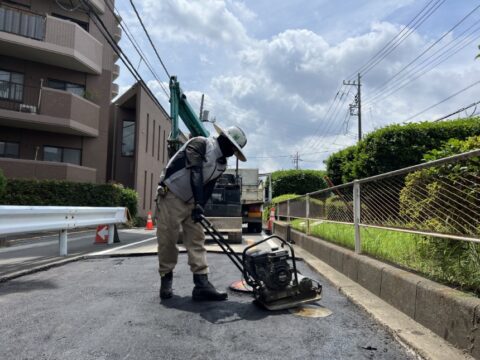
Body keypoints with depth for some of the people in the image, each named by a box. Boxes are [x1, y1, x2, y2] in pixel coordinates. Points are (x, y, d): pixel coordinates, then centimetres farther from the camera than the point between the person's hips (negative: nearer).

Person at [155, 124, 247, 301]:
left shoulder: (221, 165, 9)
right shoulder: (199, 144, -15)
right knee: (167, 240, -2)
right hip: (171, 197, -7)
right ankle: (166, 279, 15)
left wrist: (199, 207, -8)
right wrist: (199, 203, -36)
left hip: (191, 201, 7)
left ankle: (202, 284, -1)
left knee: (197, 240, -1)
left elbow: (208, 189, 7)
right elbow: (195, 173, -28)